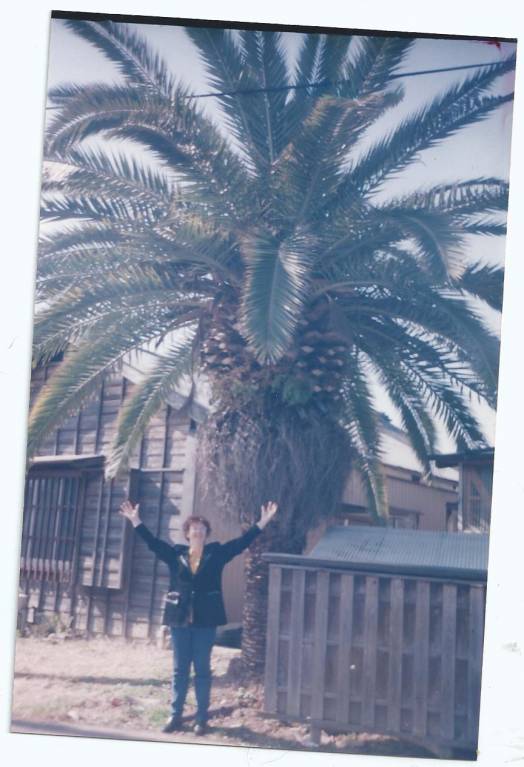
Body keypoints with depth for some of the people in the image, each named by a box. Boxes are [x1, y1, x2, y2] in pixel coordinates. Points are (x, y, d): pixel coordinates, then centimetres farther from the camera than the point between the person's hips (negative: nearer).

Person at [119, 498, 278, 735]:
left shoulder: (216, 553, 3)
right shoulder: (176, 554, 6)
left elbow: (242, 542, -1)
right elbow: (153, 541, 6)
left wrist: (262, 522, -7)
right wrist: (136, 521, -1)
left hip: (205, 620, -1)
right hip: (180, 618, 2)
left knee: (202, 670, 4)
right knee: (179, 669, 8)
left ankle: (202, 718, 9)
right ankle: (175, 715, 14)